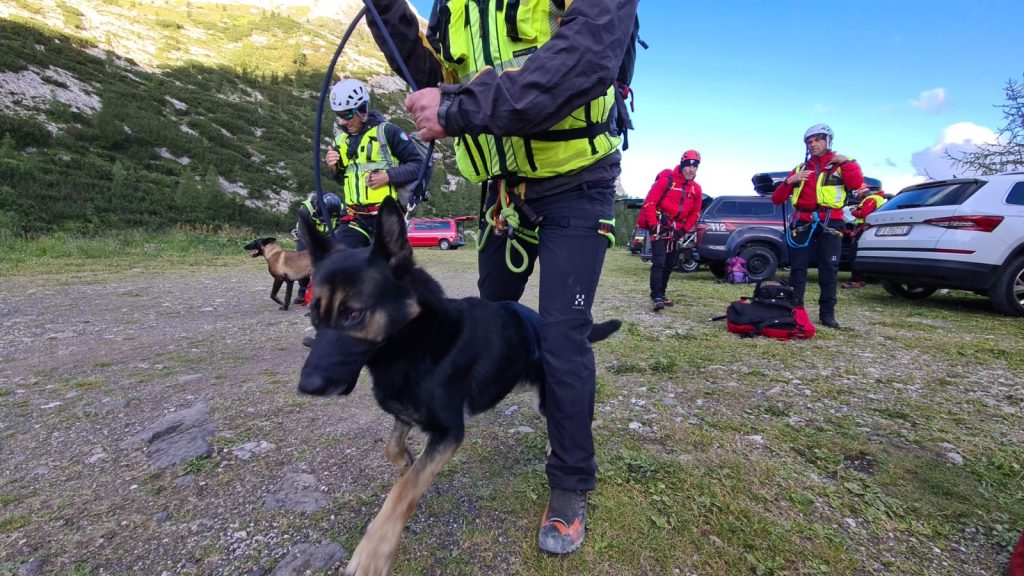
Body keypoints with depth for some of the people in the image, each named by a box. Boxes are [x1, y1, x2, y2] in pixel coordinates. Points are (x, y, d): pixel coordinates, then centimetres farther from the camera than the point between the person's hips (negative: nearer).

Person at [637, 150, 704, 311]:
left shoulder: (696, 189, 7)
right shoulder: (666, 180, -11)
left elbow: (695, 212, 15)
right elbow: (650, 203, -13)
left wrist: (685, 229, 4)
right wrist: (653, 224, -16)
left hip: (677, 230, 7)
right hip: (659, 227, -7)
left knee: (669, 264, 11)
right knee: (659, 262, -16)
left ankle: (661, 294, 21)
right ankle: (657, 296, -15)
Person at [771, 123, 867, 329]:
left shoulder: (841, 164, 9)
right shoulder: (800, 168, 17)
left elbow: (857, 183, -13)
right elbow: (777, 199, 11)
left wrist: (846, 162, -7)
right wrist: (789, 181, -4)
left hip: (830, 223, -2)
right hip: (802, 222, 2)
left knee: (829, 269, -1)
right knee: (797, 267, 0)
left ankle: (827, 312, 5)